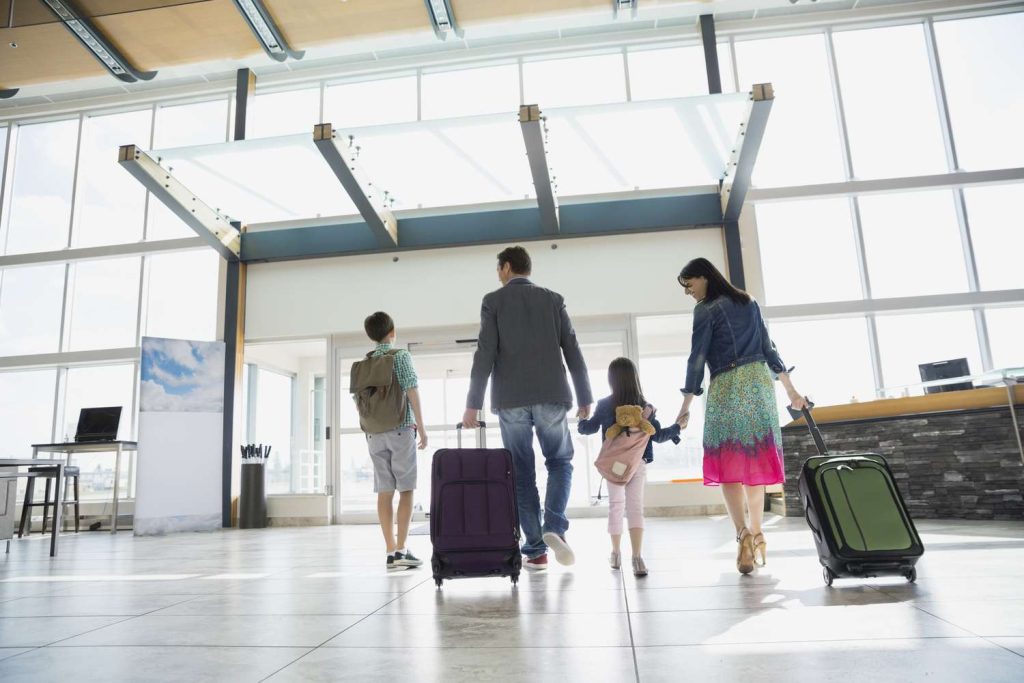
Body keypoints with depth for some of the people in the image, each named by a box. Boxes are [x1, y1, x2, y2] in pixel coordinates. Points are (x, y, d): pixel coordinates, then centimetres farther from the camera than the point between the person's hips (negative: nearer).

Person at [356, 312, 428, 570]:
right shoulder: (401, 355, -2)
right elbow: (412, 391, -9)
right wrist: (421, 427, -6)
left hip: (374, 433, 5)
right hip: (400, 429, -4)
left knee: (384, 491, 4)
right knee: (406, 489, -1)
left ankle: (391, 551, 5)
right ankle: (401, 550, -5)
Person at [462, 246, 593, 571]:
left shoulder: (493, 301, 5)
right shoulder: (553, 299, 10)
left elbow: (485, 354, -4)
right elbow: (573, 351, 6)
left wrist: (473, 404, -3)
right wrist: (584, 398, 11)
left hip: (511, 400, -1)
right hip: (550, 396, 1)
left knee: (522, 473, 7)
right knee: (560, 462, 16)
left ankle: (536, 549, 7)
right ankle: (554, 527, -4)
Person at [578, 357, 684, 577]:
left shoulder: (604, 405, -5)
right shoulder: (645, 407, -3)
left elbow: (590, 428, 6)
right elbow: (658, 436, -1)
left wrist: (580, 423, 27)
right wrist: (676, 428, 16)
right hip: (638, 464, 0)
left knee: (615, 506, 13)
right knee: (636, 508, 1)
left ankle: (616, 554, 26)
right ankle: (637, 557, -11)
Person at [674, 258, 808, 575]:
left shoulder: (705, 311, -3)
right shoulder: (748, 302, 17)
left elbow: (697, 360, -7)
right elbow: (768, 348, 17)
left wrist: (686, 407, -5)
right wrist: (791, 390, 18)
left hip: (727, 386, -6)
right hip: (760, 381, 6)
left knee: (728, 462, -5)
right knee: (756, 460, 10)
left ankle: (743, 534, -19)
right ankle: (756, 535, 16)